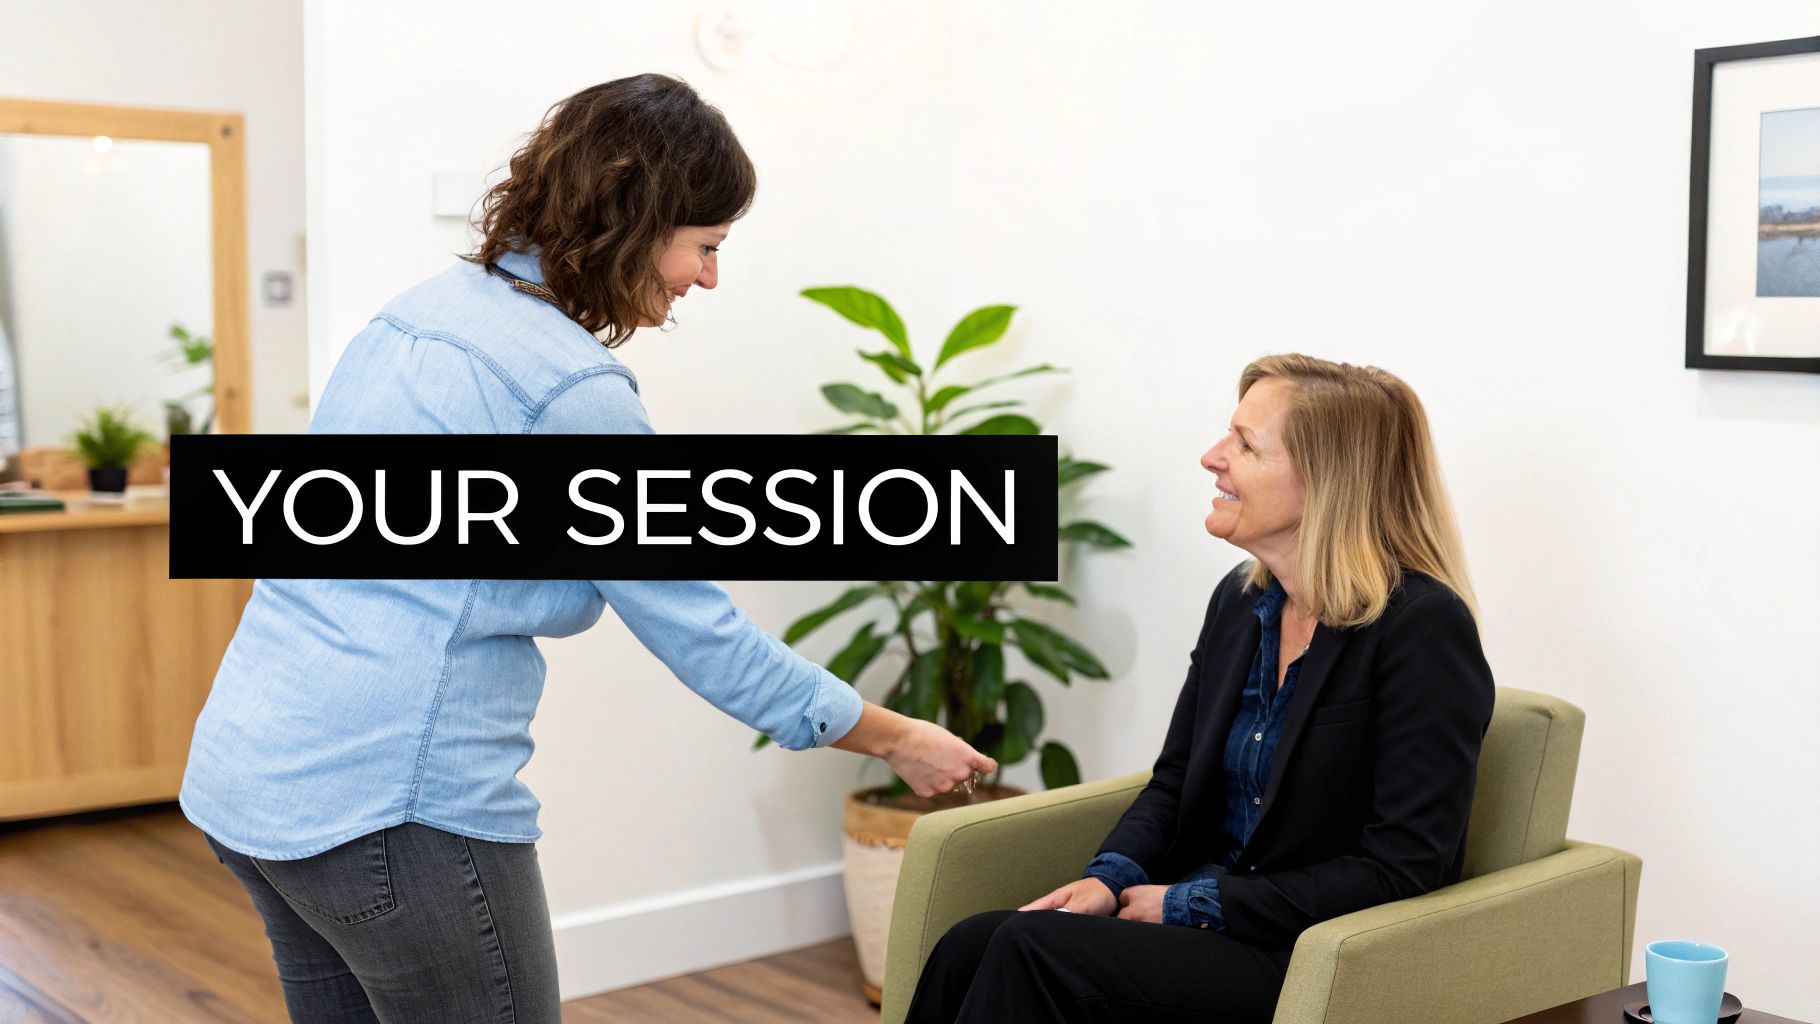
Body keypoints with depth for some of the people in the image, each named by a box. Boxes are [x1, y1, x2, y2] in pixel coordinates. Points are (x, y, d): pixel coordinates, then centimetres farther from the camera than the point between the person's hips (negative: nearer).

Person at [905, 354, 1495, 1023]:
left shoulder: (1425, 628, -14)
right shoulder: (1240, 601, 9)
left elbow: (1405, 866, -17)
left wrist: (1195, 903, -15)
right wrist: (1111, 876, -5)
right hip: (1198, 919, 7)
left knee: (1033, 948, -26)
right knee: (968, 947, -18)